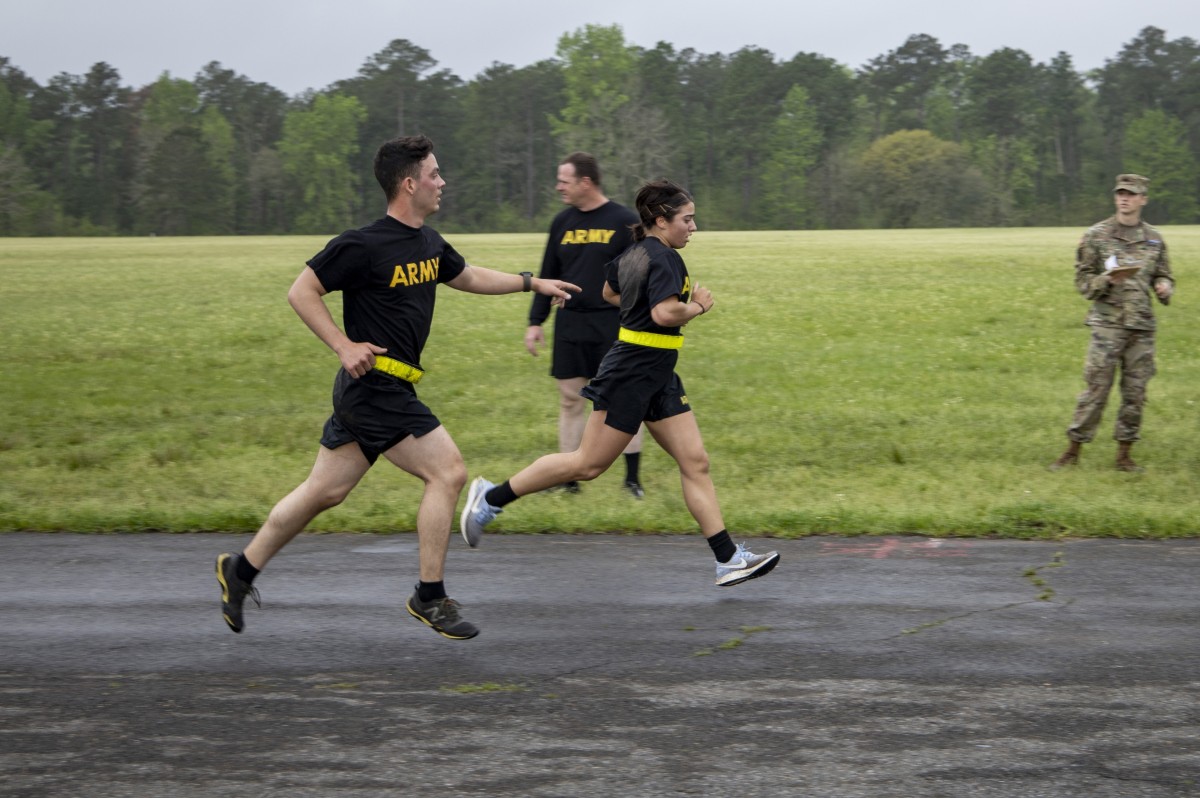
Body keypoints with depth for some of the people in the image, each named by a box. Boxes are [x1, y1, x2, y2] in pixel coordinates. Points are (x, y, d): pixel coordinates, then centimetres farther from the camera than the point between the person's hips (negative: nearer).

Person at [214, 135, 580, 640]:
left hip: (363, 392, 9)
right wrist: (345, 346, -17)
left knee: (325, 491, 14)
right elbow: (301, 292, -11)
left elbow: (466, 276, 30)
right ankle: (429, 598, -1)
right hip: (375, 386, -9)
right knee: (447, 472, -9)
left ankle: (241, 570, 25)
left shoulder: (429, 243, 11)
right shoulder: (364, 245, -16)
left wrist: (532, 283, 28)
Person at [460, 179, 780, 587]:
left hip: (658, 378, 10)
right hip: (632, 373, -10)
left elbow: (610, 293, 28)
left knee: (695, 462, 3)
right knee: (588, 464, -1)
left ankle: (728, 559, 2)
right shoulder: (664, 258, -17)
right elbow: (665, 313, -30)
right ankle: (492, 497, 11)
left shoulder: (633, 254, 11)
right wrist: (697, 307, -13)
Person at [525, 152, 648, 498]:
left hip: (614, 327, -4)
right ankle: (568, 479, 13)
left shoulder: (625, 221, -6)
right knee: (570, 400, 6)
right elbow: (547, 275, 14)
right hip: (569, 326, 4)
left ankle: (633, 478, 8)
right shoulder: (562, 222, 8)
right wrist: (535, 322, 10)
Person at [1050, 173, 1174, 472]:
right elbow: (1082, 280, 1)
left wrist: (1165, 288, -5)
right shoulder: (1096, 236, 0)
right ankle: (1072, 451, 2)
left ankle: (1124, 455, 13)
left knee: (1135, 393, 5)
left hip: (1142, 327, 3)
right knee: (1096, 389, -6)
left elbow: (1164, 276, 18)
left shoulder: (1154, 239, 10)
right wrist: (1107, 280, -18)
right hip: (1108, 324, -3)